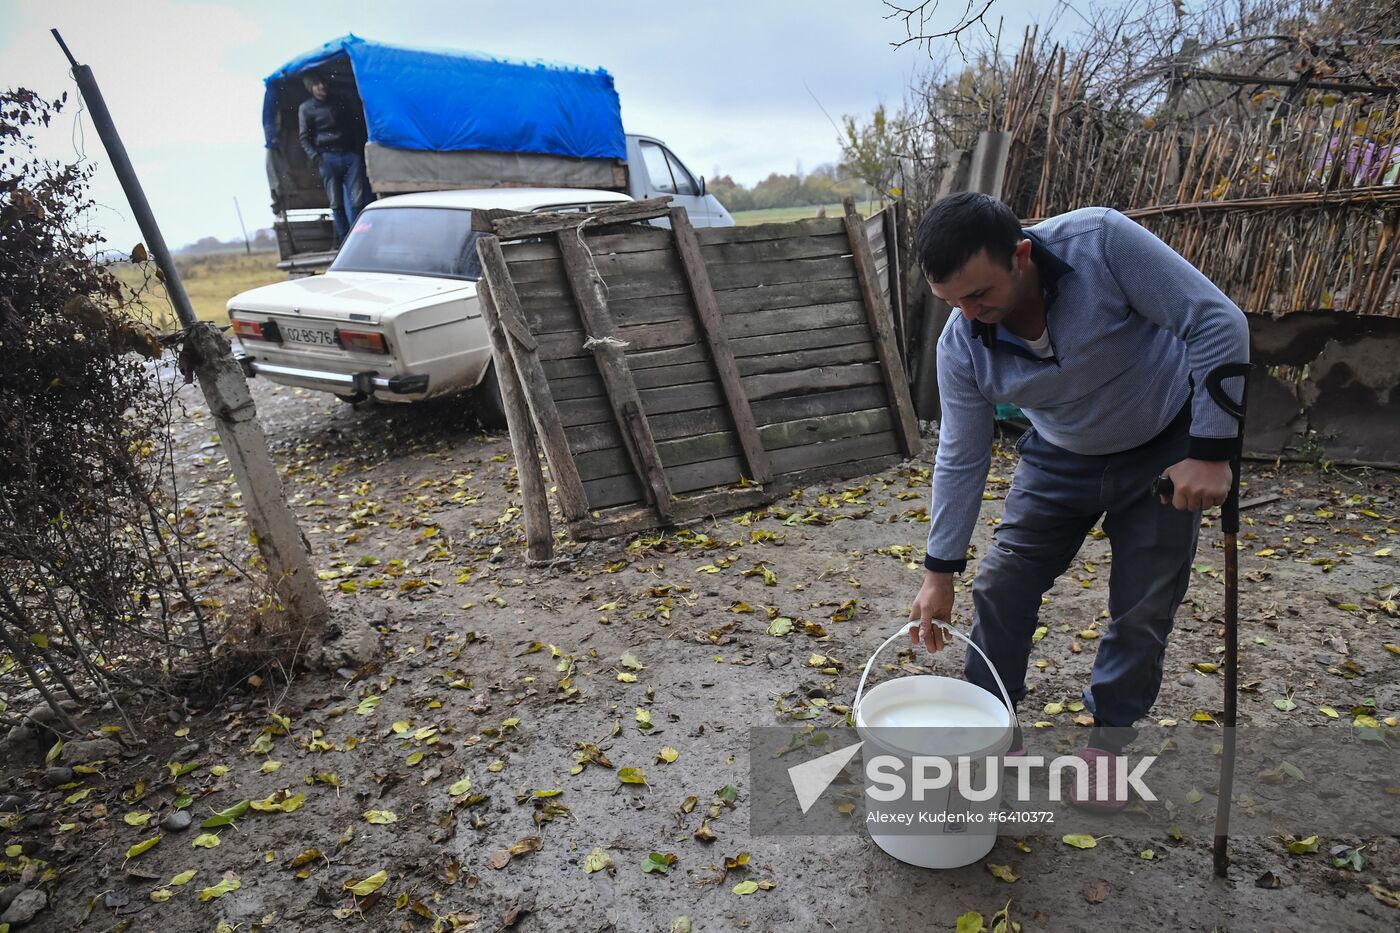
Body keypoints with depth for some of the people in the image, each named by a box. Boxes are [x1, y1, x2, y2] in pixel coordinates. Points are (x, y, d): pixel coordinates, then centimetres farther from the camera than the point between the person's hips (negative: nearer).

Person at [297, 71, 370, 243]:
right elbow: (304, 138, 6)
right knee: (337, 203, -6)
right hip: (328, 157, -2)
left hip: (350, 154, 3)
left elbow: (351, 128, 24)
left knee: (358, 199, -9)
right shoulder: (306, 108, 10)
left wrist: (357, 151, 11)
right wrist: (316, 158, -9)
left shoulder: (338, 102, 21)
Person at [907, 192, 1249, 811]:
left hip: (1167, 447, -2)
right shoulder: (961, 346, -21)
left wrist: (1210, 452, -27)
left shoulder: (1101, 241, -33)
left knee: (1144, 606, 2)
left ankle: (1108, 742, 23)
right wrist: (939, 573, -10)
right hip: (1062, 457, 3)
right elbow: (961, 461, -12)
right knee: (1001, 583, -2)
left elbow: (1217, 322, -25)